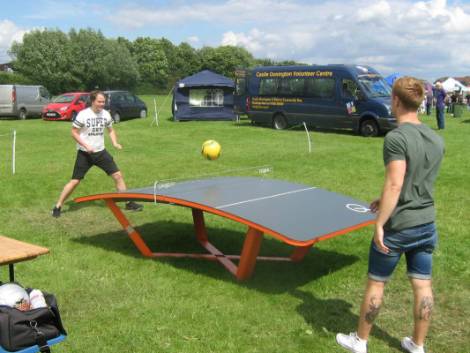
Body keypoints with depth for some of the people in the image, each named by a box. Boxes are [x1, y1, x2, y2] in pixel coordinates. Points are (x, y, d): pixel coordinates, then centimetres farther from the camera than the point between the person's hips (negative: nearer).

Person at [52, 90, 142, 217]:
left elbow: (111, 130, 14)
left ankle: (128, 203, 13)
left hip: (101, 152, 4)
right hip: (84, 153, -4)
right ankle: (58, 206, 12)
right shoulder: (83, 115, -15)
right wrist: (86, 146, -21)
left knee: (118, 175, 0)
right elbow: (74, 133, -10)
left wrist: (115, 143, -5)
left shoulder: (106, 114, -1)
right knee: (75, 181, -3)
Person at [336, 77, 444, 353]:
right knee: (423, 286, 13)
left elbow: (394, 185, -24)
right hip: (427, 224, 6)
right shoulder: (437, 140, 5)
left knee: (376, 283, 10)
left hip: (397, 227, -6)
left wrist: (379, 224, -19)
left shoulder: (396, 138, -19)